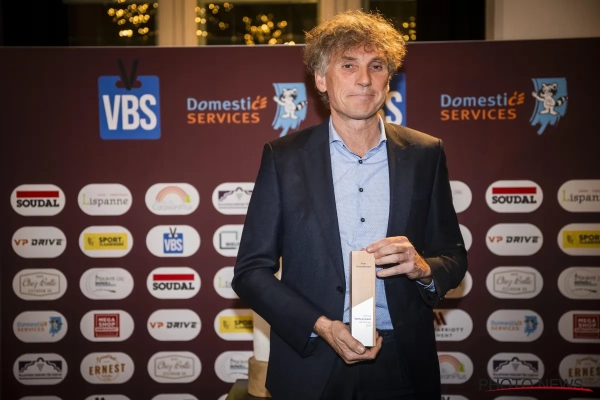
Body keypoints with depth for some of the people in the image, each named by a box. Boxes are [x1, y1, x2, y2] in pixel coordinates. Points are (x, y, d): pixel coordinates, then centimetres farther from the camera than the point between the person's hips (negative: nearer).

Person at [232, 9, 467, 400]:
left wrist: (422, 268, -16)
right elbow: (250, 271, -4)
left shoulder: (425, 154, -1)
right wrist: (321, 326, -16)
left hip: (403, 366, 2)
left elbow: (454, 258, 6)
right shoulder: (283, 157, -5)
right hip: (310, 365, -1)